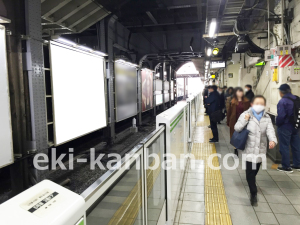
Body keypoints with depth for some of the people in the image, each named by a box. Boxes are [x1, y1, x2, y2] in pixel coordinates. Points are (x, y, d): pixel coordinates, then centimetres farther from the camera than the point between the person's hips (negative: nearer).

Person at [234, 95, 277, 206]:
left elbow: (270, 130, -9)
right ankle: (253, 193, 5)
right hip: (249, 149, -3)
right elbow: (237, 128, -5)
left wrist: (272, 140, -29)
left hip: (261, 149, 3)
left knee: (255, 170, 16)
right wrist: (244, 120, -20)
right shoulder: (246, 115, -4)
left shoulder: (267, 118, 5)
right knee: (249, 172, -6)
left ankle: (252, 184, 42)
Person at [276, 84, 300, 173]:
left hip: (285, 127, -7)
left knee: (284, 147, 3)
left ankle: (286, 167, 9)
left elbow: (281, 116, -24)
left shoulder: (282, 101, -19)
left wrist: (278, 124, -8)